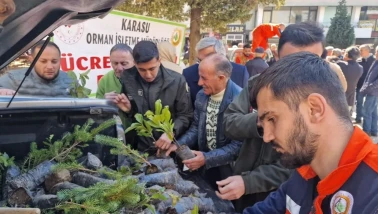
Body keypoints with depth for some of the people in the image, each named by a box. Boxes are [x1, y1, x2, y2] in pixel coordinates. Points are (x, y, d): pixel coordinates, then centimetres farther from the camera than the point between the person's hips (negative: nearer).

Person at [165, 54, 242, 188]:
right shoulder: (201, 95, -3)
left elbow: (239, 144, -23)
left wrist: (207, 158, -27)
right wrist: (179, 144, -7)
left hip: (230, 169, -5)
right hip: (207, 167, 6)